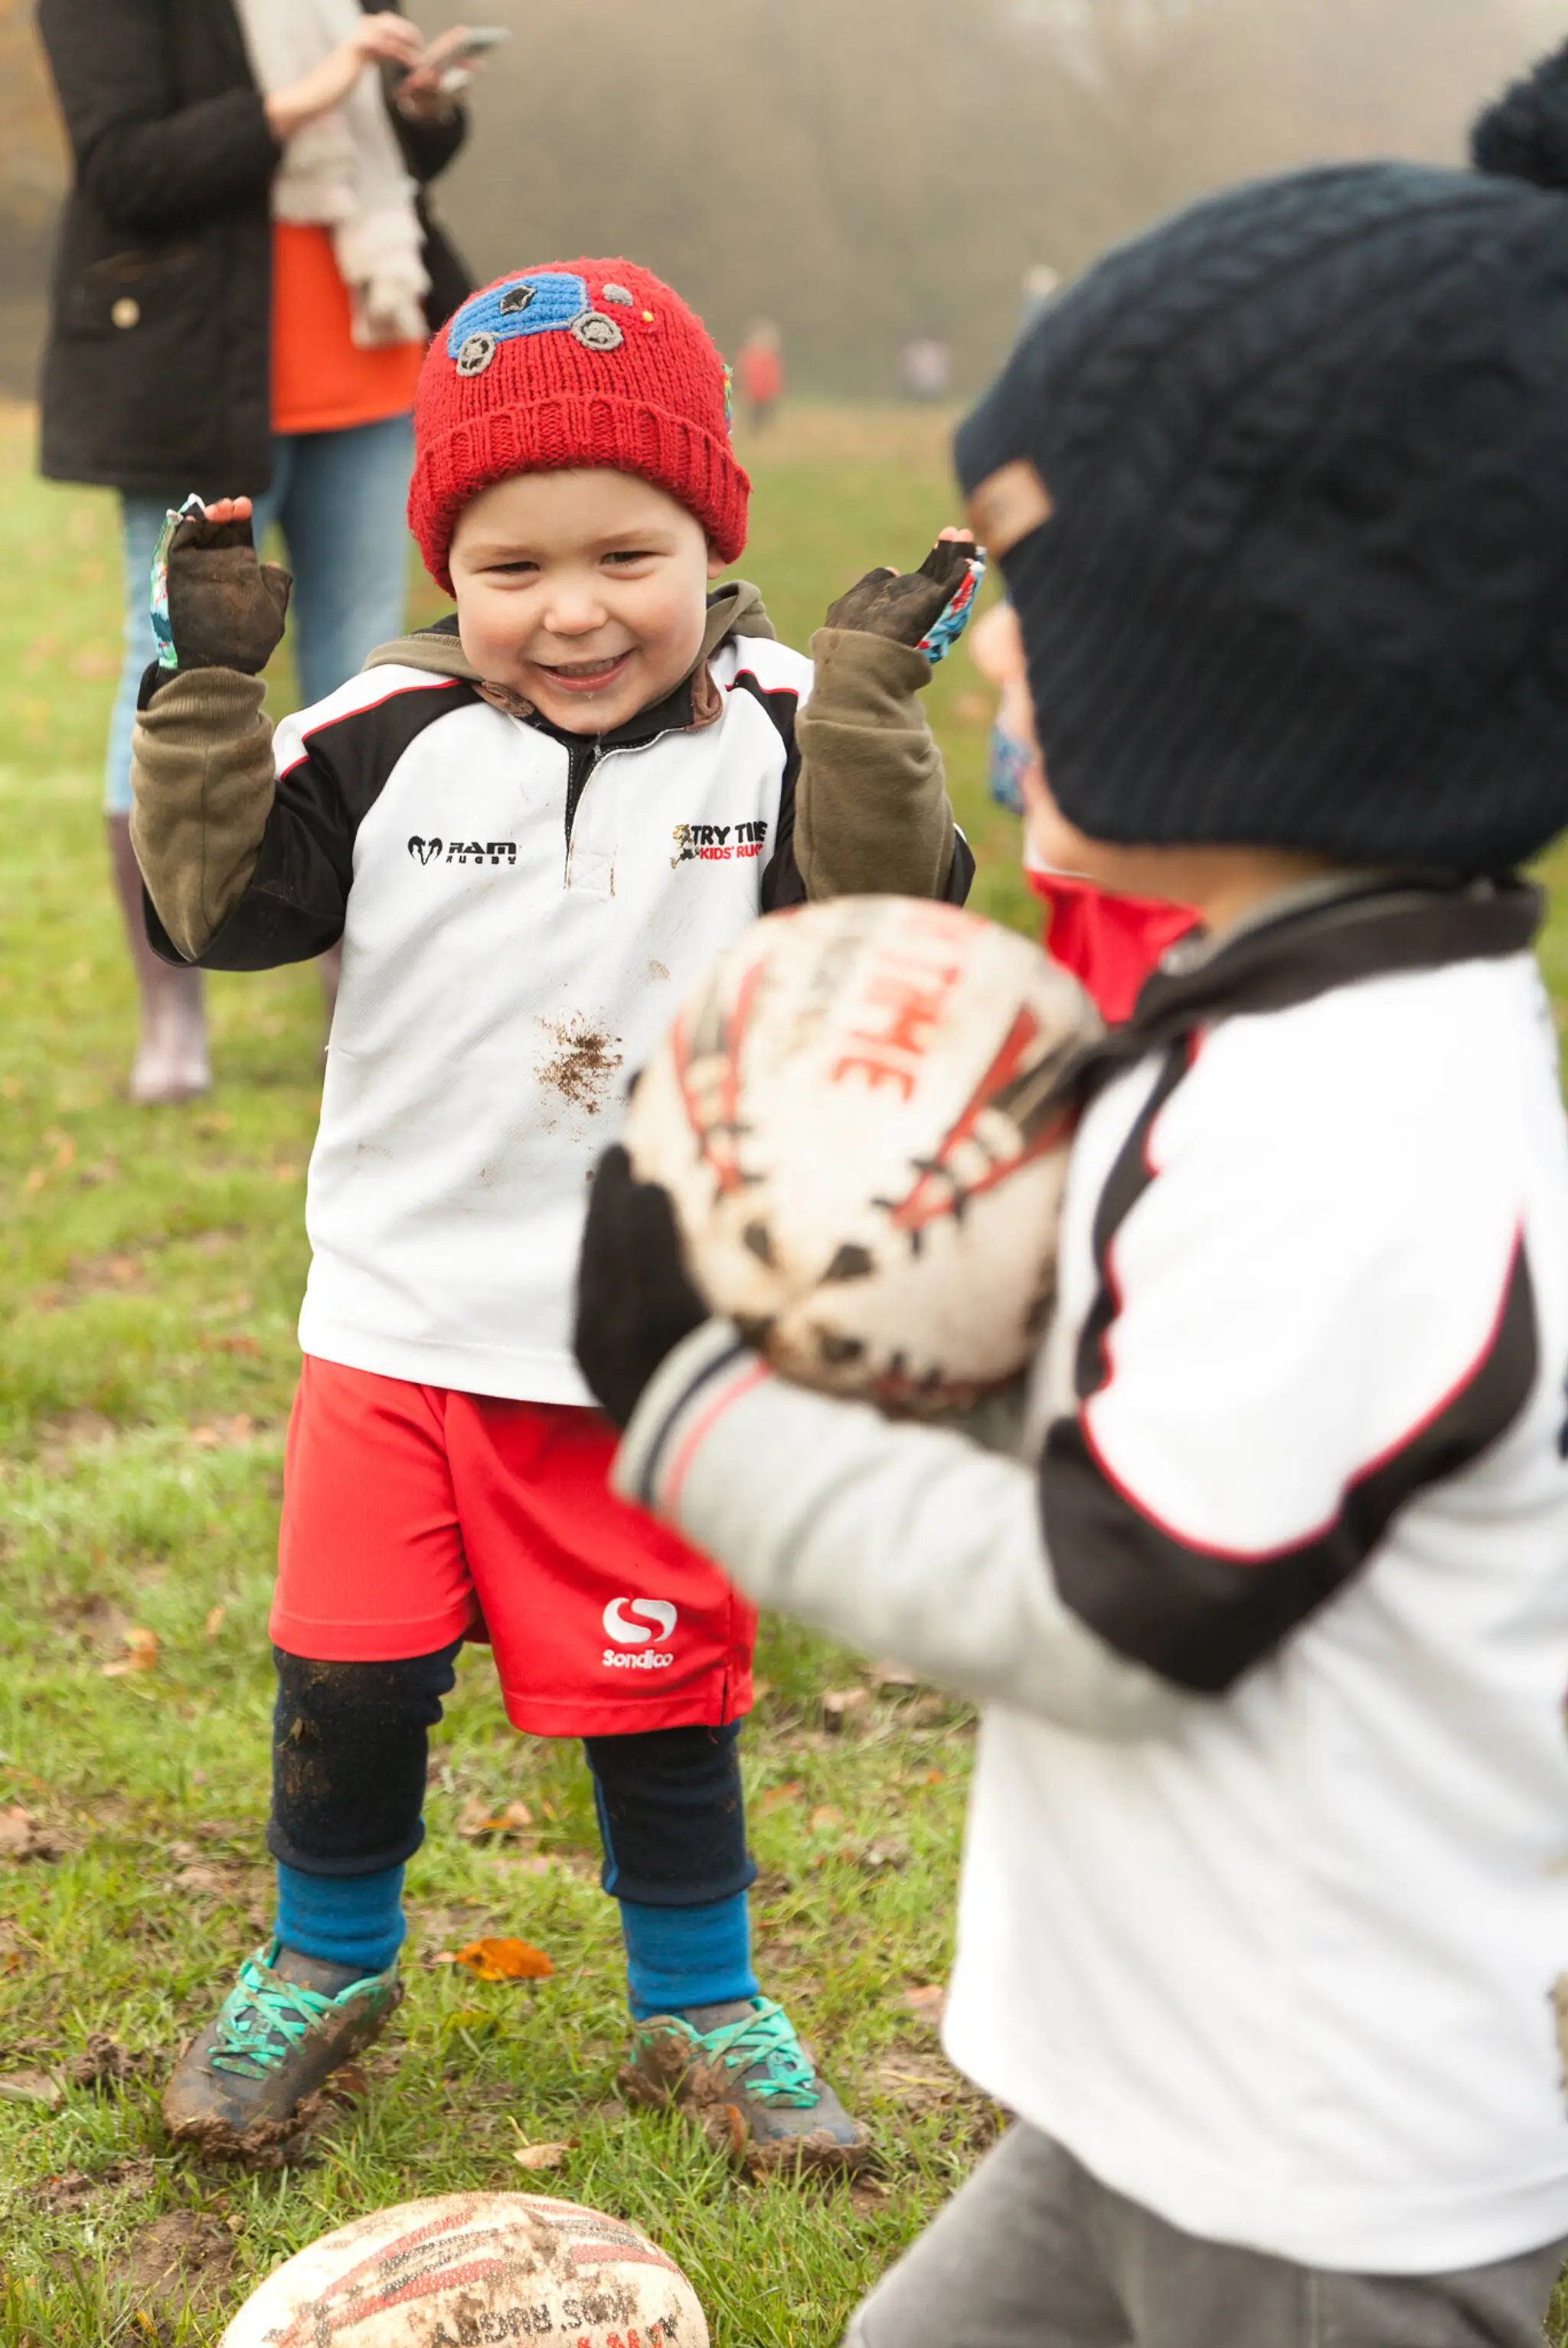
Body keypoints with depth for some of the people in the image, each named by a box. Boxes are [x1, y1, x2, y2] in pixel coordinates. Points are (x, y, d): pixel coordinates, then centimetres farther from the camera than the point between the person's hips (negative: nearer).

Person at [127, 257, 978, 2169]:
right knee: (347, 1674, 8)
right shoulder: (388, 745, -7)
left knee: (661, 1696, 12)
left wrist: (869, 699, -27)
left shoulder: (772, 739, -7)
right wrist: (211, 690, -18)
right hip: (402, 1327, 1)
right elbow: (214, 906, -8)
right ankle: (325, 1962, 35)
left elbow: (887, 922, -18)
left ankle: (699, 2010, 34)